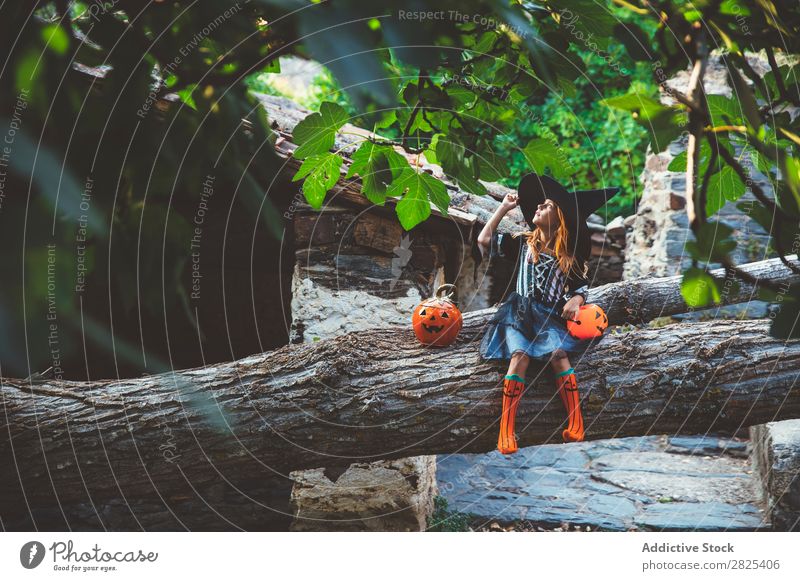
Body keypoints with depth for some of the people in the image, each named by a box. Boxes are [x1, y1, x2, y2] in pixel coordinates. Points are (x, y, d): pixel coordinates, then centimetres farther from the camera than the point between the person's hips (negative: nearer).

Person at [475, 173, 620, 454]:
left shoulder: (568, 256, 14)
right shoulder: (523, 243, 13)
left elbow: (582, 285, 17)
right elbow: (484, 240, 6)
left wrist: (576, 299, -8)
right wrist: (504, 208, 11)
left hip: (551, 317, 1)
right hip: (520, 312, -1)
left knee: (559, 354, -30)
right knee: (520, 356, -30)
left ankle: (576, 426, -31)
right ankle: (506, 430, -34)